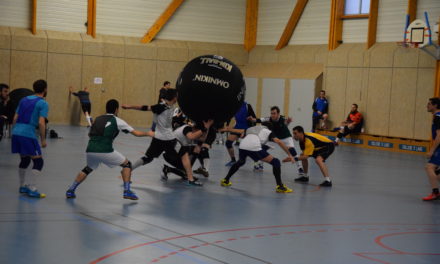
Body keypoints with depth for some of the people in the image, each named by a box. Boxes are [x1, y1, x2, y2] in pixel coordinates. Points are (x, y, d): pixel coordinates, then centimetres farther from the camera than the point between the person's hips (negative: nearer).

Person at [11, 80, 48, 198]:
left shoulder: (24, 100, 17)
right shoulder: (43, 103, -3)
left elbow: (15, 118, 16)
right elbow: (41, 123, -12)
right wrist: (43, 140, -6)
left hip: (16, 132, 7)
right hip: (28, 134, -7)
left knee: (24, 159, 23)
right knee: (38, 162, 0)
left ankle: (22, 186, 29)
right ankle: (31, 189, -7)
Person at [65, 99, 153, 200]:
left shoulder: (98, 119, 22)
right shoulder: (117, 121, 9)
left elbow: (90, 134, 31)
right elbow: (136, 133, 13)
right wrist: (148, 133, 29)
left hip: (90, 150, 5)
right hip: (105, 151, -5)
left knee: (88, 169, 34)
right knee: (127, 164, 16)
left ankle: (70, 191, 27)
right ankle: (127, 191, 6)